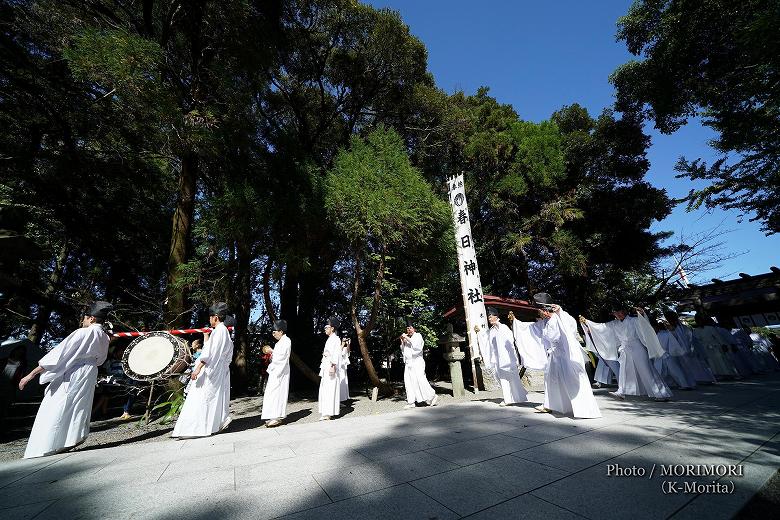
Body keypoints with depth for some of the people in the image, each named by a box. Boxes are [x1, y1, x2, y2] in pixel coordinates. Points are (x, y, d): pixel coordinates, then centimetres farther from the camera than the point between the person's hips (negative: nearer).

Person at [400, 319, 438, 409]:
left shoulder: (418, 335, 3)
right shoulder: (406, 338, 19)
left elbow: (416, 345, -15)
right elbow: (403, 350, 21)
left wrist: (407, 338, -13)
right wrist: (402, 341, 7)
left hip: (416, 362, -6)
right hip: (408, 363, 6)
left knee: (420, 380, -12)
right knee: (408, 382, 2)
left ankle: (432, 396, 1)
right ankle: (411, 402, 6)